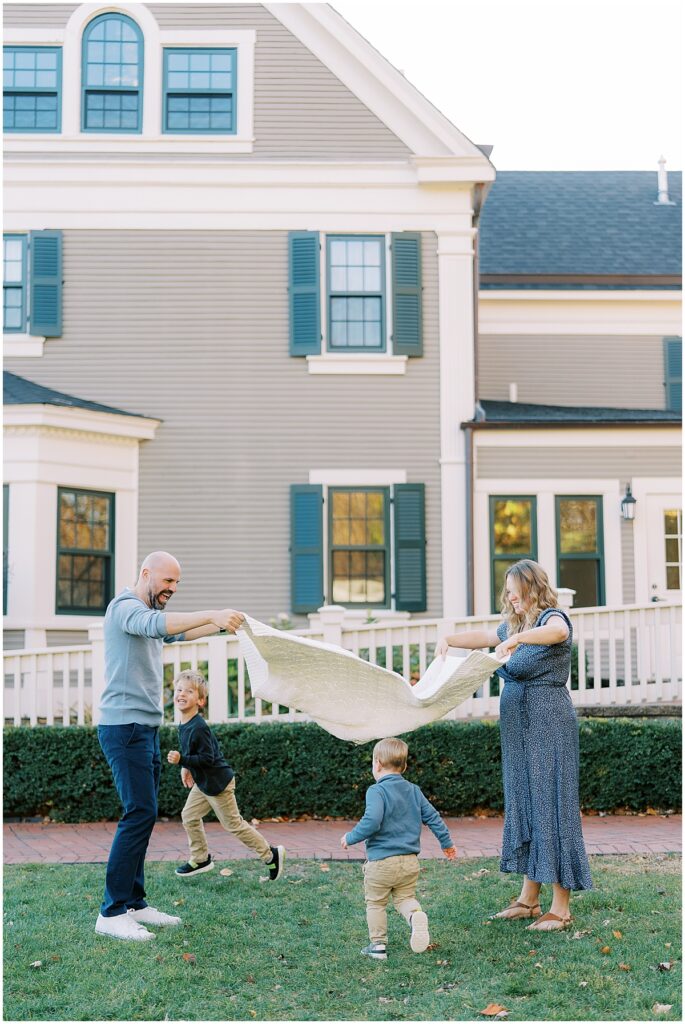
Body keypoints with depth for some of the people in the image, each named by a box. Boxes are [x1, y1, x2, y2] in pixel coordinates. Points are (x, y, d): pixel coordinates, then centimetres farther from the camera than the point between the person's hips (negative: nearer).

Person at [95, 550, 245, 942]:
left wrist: (220, 624, 13)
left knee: (144, 815, 10)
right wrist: (212, 615, -40)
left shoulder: (149, 613, 21)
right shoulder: (125, 607, -11)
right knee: (140, 813, -14)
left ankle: (134, 904, 15)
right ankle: (111, 912, -12)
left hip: (146, 729, 10)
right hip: (125, 727, -10)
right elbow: (157, 625, -30)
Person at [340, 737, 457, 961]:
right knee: (405, 898, 16)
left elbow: (371, 822, -24)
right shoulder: (413, 791, 9)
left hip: (381, 861, -5)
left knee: (375, 903, 11)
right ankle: (416, 915, -16)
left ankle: (378, 945, 13)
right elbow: (433, 817, 13)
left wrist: (350, 838, -9)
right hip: (410, 862, 5)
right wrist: (447, 843, 25)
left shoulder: (376, 791, -12)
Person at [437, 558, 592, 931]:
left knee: (550, 802, -7)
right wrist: (448, 639, 15)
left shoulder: (553, 618, -9)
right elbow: (484, 636, 33)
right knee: (523, 801, 10)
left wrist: (516, 639, -47)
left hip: (549, 722, -9)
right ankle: (529, 898, 18)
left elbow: (558, 631, -33)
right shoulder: (513, 626, 17)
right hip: (517, 725, 9)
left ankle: (561, 907, -3)